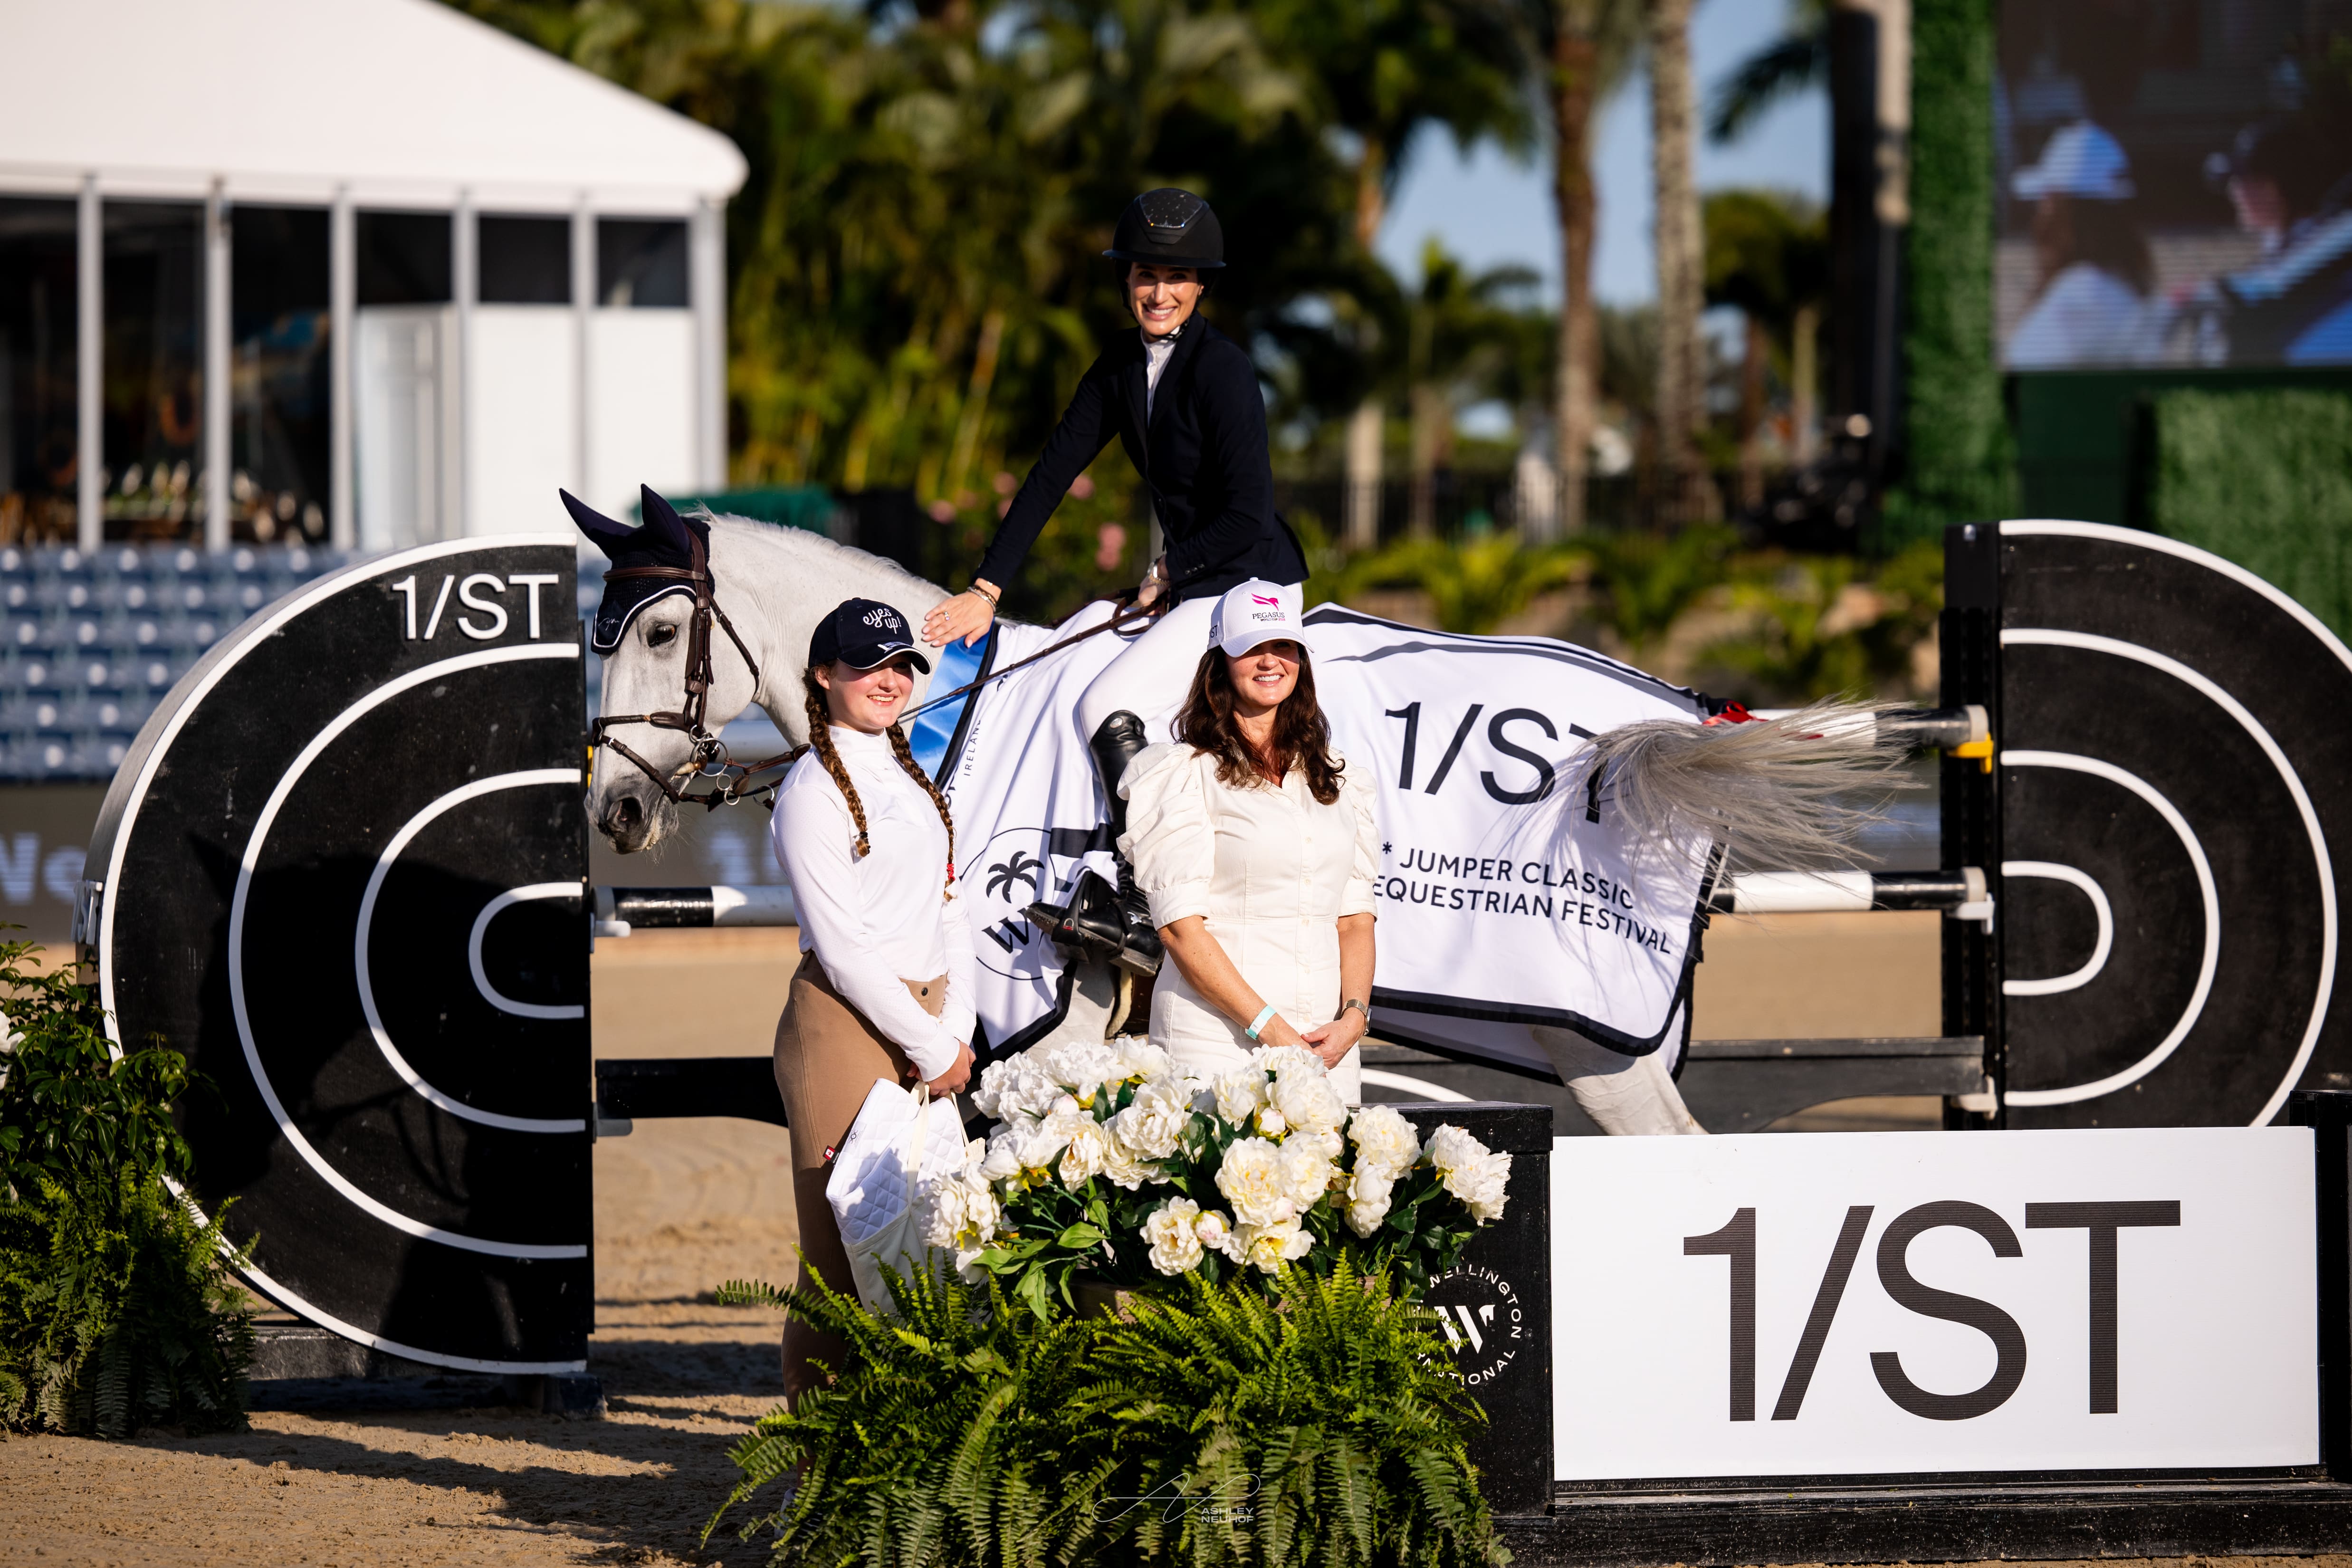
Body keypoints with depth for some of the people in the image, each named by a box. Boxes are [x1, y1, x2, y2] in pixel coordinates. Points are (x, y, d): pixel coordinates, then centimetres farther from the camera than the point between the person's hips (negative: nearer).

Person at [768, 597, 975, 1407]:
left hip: (927, 1027, 7)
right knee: (845, 1244, -7)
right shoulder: (813, 790, -8)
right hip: (847, 1027, -7)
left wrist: (959, 1032, 2)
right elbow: (842, 946, -13)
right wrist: (932, 1049, -11)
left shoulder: (913, 778, 16)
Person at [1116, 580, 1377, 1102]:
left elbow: (1354, 917, 13)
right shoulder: (1185, 774, -1)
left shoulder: (1334, 778, 16)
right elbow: (1180, 926, -8)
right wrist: (1268, 1028, -14)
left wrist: (1353, 1016, -6)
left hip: (1326, 1040, 5)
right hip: (1218, 1040, -5)